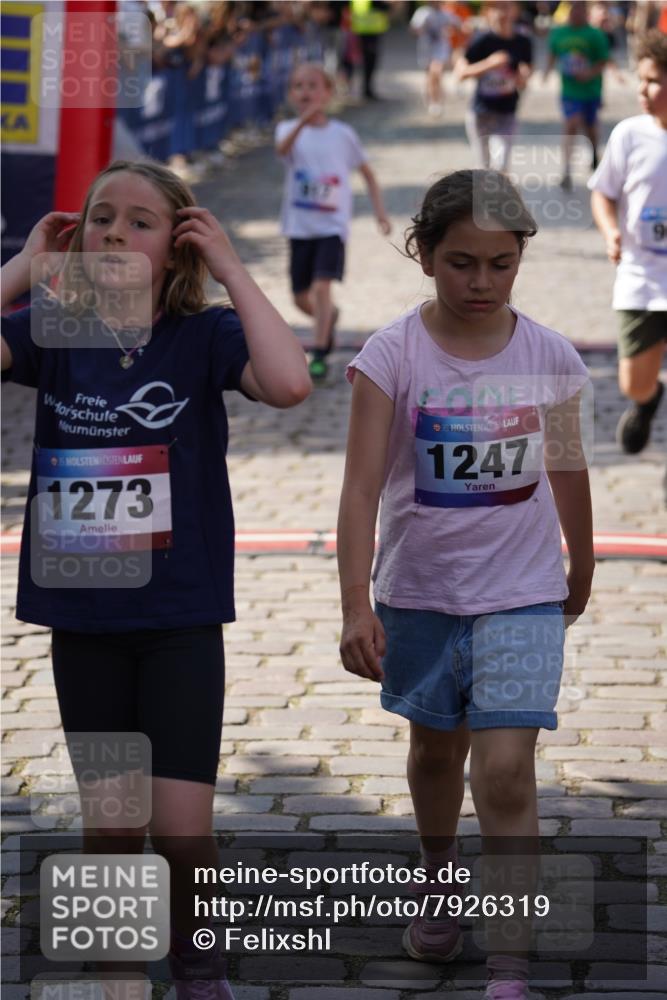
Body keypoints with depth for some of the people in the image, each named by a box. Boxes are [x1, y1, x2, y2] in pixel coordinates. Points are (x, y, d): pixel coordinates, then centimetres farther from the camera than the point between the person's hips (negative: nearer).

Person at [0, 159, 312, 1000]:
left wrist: (231, 269, -19)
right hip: (82, 618, 2)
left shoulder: (204, 335, -8)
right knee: (107, 826, 12)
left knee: (180, 828, -5)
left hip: (181, 619, -2)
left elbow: (288, 383, -27)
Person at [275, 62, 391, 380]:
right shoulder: (289, 130, -3)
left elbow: (367, 173, 10)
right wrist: (303, 121, -46)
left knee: (322, 286, -19)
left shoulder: (343, 134, -1)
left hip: (332, 225, -2)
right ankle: (329, 317, 43)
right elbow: (282, 149, -28)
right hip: (299, 226, 2)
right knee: (302, 298, 11)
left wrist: (380, 210, -1)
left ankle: (319, 354, -11)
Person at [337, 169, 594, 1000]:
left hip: (522, 594, -1)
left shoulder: (551, 358, -7)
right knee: (435, 748, 22)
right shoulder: (393, 355, -13)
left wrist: (582, 565, 21)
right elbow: (362, 484, -16)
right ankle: (438, 884, 50)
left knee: (506, 772, -10)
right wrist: (355, 607, -23)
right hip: (419, 590, 1)